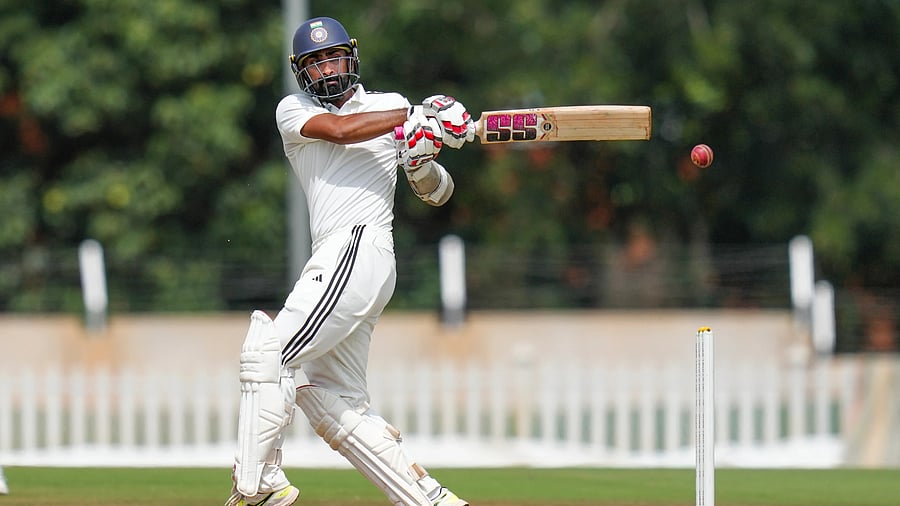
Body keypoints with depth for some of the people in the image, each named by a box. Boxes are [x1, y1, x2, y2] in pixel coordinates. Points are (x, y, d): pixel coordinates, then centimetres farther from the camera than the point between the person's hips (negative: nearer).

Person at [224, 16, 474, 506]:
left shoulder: (390, 106, 10)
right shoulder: (293, 112, 15)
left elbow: (438, 194, 12)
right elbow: (339, 129, -8)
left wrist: (423, 166, -11)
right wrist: (417, 115, -12)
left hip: (360, 249, -6)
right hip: (333, 259, 6)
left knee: (267, 352, -16)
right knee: (334, 401, 3)